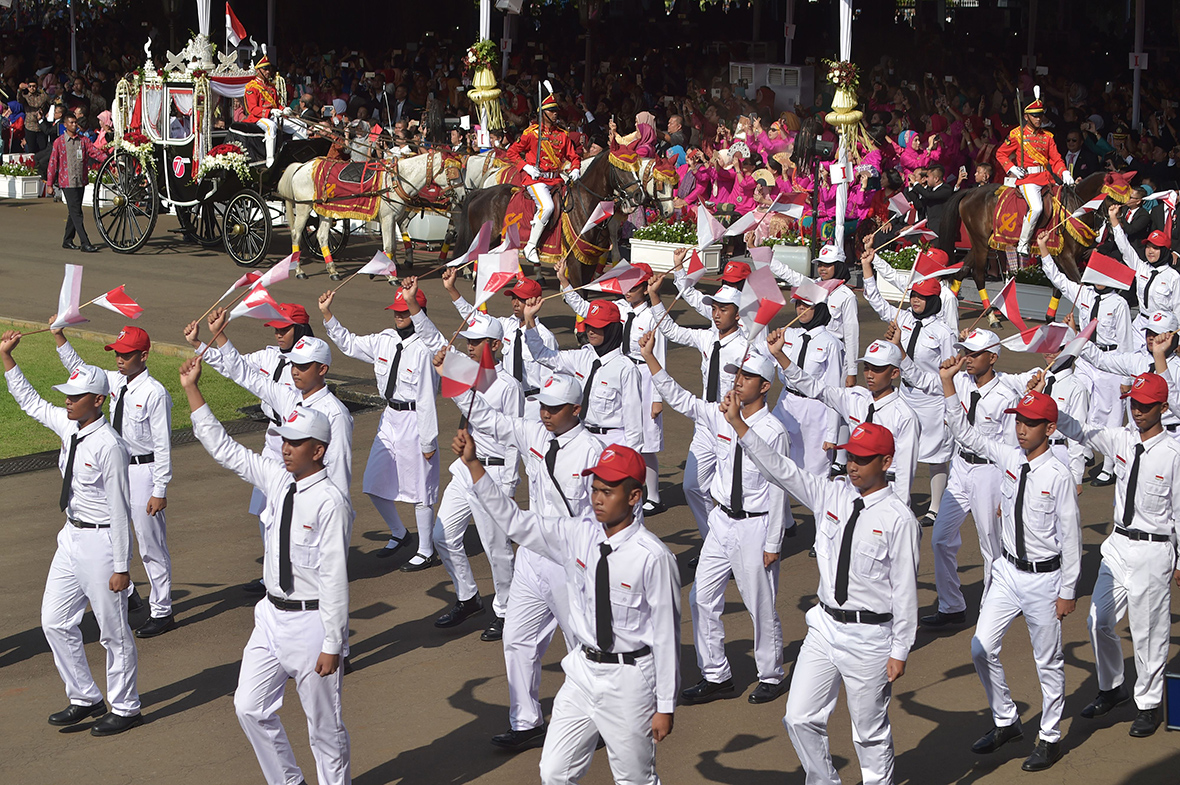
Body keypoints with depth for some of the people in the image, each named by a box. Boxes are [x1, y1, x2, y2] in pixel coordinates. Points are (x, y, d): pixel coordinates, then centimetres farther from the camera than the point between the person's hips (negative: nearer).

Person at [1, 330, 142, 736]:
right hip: (72, 536, 9)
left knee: (113, 631, 4)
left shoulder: (108, 446, -22)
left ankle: (125, 708, 20)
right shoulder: (69, 427, 3)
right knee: (55, 622, 13)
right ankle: (85, 698, 28)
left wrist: (121, 567, -19)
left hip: (100, 541, -9)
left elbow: (119, 510, -20)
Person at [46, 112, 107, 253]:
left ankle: (67, 241, 24)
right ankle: (85, 244, -15)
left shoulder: (83, 140, 9)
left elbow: (96, 152, 0)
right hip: (67, 182, -5)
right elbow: (53, 163, 0)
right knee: (76, 212, -10)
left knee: (75, 212, 11)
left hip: (81, 181, 5)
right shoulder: (59, 142, -1)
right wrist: (50, 184, -2)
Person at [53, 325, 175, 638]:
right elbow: (80, 369, 20)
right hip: (118, 468, 8)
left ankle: (162, 612, 11)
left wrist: (159, 490, -18)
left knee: (151, 544, 0)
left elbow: (162, 445, -17)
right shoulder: (116, 382, 6)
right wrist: (59, 337, 10)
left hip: (145, 470, -8)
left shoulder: (155, 393, -18)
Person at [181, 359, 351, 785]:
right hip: (272, 616, 8)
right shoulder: (277, 479, 3)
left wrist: (332, 645, -19)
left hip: (312, 622, -8)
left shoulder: (331, 502, -19)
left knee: (324, 724, 5)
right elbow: (223, 449, 11)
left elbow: (334, 577, -20)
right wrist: (191, 390, 8)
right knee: (251, 707, 12)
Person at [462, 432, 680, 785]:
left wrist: (665, 706, -11)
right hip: (582, 672, 5)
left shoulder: (653, 556, -19)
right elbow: (513, 521, 2)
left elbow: (666, 633, -14)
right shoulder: (578, 534, -2)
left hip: (628, 680, -5)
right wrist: (473, 464, -6)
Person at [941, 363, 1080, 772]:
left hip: (1044, 578, -6)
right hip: (1008, 570, 6)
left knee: (1048, 662, 8)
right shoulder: (1008, 457, -1)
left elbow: (1071, 536, -13)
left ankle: (1050, 738, 24)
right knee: (982, 649, 7)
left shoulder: (1059, 476, -17)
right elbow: (964, 432, 6)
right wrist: (948, 384, -4)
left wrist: (1067, 591, -11)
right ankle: (1006, 722, 26)